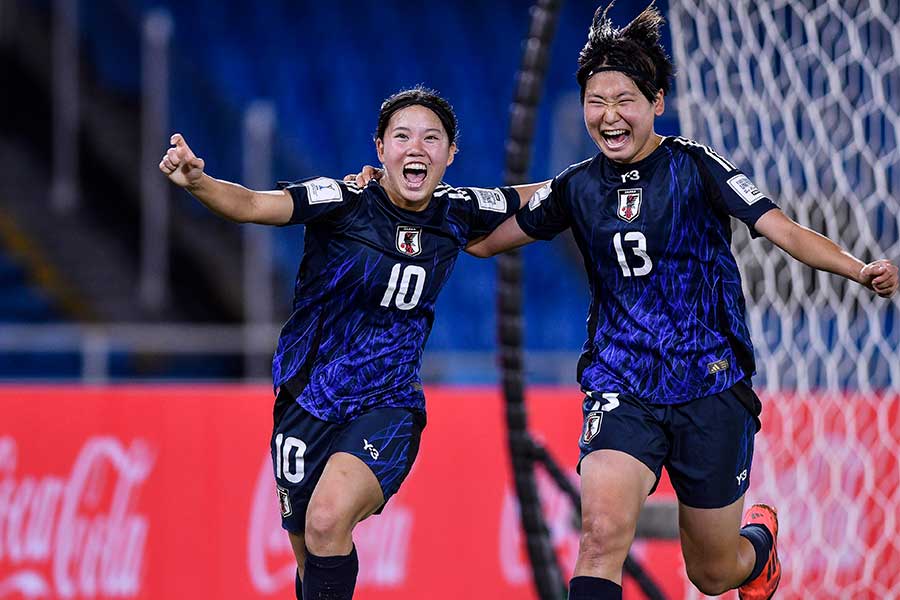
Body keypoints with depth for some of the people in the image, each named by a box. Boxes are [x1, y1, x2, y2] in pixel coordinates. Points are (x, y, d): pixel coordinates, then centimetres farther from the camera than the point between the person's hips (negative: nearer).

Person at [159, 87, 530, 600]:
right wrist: (196, 181, -46)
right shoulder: (345, 201, -12)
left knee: (328, 521, -28)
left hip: (386, 408, 0)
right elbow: (253, 205, -31)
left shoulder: (457, 213, -2)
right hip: (307, 400, 0)